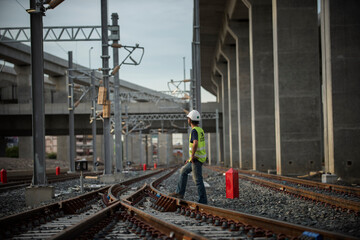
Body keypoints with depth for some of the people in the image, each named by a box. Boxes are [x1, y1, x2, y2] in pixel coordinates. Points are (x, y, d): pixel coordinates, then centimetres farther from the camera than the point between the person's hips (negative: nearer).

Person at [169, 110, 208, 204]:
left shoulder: (194, 130, -17)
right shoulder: (201, 130, 13)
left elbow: (195, 144, -35)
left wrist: (192, 157, -23)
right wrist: (190, 159, 24)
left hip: (196, 159, -10)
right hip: (200, 158, 10)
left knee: (198, 180, -5)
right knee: (183, 171, 20)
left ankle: (203, 201, -2)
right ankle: (179, 193, 23)